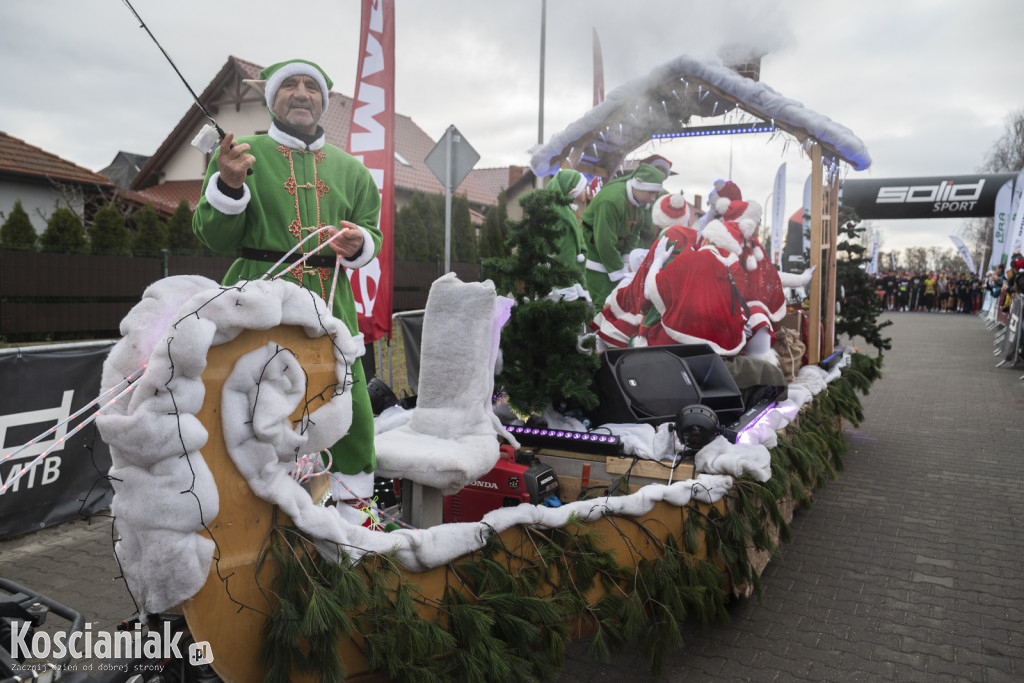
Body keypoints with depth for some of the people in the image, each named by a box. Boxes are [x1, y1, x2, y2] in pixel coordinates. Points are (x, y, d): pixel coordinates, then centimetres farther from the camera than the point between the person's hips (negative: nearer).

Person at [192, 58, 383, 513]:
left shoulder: (349, 169, 17)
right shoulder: (240, 152, 6)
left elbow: (373, 233, 18)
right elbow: (215, 238, 0)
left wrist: (358, 244, -6)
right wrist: (227, 185, -18)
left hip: (331, 304, 3)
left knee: (349, 406, 2)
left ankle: (353, 501, 22)